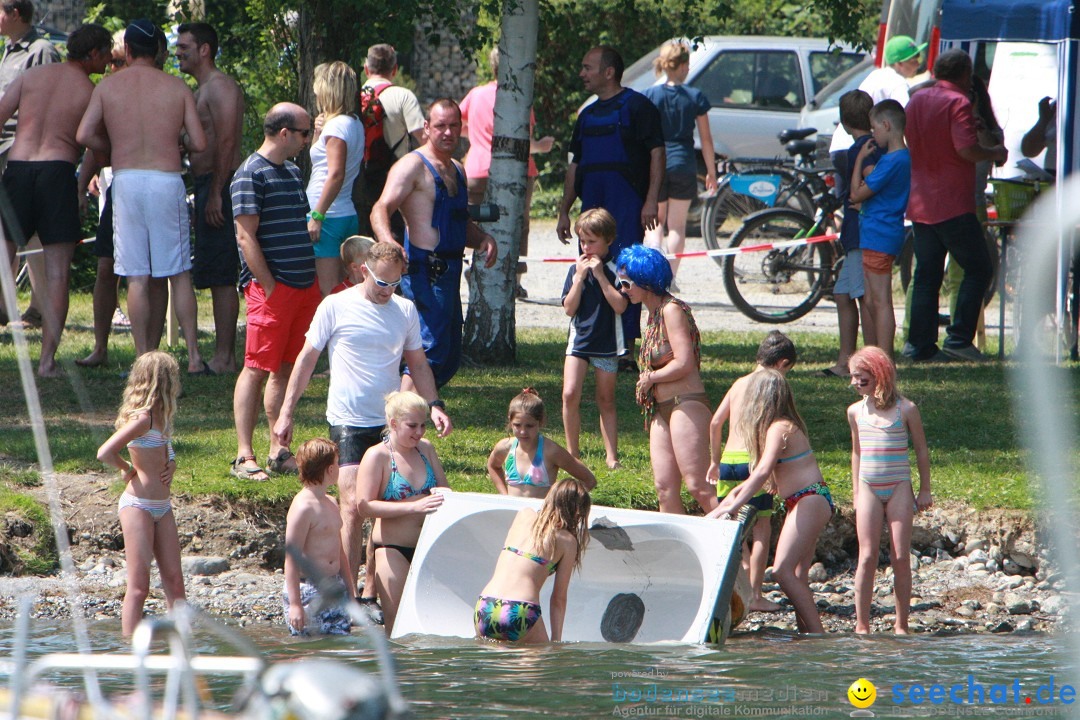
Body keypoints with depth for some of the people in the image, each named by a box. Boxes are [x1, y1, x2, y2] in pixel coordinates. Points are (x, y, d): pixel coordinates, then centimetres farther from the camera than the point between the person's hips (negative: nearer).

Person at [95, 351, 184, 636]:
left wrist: (170, 466, 7)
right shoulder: (142, 418, -16)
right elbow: (105, 453, -26)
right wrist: (127, 470, -7)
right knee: (139, 585, -7)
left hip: (162, 506, 9)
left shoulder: (161, 417, 11)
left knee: (174, 580, 7)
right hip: (138, 505, -9)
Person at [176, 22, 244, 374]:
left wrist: (216, 195, -24)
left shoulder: (219, 87, -12)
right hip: (209, 187, 11)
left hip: (220, 185, -11)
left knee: (221, 277, -11)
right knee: (219, 278, 11)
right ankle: (225, 355, 13)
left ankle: (224, 358, -12)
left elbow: (225, 142, -20)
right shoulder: (203, 89, 21)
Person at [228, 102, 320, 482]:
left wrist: (314, 282, 18)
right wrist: (270, 287, -17)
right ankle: (244, 457, -9)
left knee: (287, 368, 9)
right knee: (257, 368, -8)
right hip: (271, 289, -8)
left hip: (303, 287, 8)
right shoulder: (251, 174, -9)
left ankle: (280, 451, 14)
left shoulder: (292, 172, 18)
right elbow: (246, 237, -14)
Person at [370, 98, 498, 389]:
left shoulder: (457, 171, 20)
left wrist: (484, 239, 8)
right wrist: (388, 241, -41)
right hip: (425, 272, -9)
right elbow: (381, 209, -21)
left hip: (448, 273, 9)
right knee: (432, 349, -16)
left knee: (450, 356, 12)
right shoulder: (413, 166, -8)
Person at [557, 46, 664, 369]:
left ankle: (626, 351, -11)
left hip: (627, 205, -7)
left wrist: (651, 200, -17)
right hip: (593, 206, 7)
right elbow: (575, 165, 25)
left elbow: (656, 153, -8)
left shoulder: (636, 106, -2)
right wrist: (564, 211, 22)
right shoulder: (588, 115, 20)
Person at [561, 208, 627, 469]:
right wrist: (580, 277, -13)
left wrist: (600, 276, -18)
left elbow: (620, 306, -17)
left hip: (607, 343, -2)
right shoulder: (576, 269, 2)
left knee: (606, 402, 6)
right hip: (579, 340, 2)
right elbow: (569, 308, -5)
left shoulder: (615, 270, -5)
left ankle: (612, 456, 10)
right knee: (570, 394, -12)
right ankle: (572, 452, -1)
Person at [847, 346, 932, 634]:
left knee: (901, 558, -2)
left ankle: (901, 625, 4)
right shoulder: (856, 411, 8)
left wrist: (924, 489, 6)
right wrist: (855, 491, 19)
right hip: (869, 488, 2)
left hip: (899, 488, -2)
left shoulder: (906, 410, -2)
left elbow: (921, 450, 6)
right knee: (867, 557, -4)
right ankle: (861, 625, -2)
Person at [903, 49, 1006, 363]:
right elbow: (966, 149, -22)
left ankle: (920, 345, 7)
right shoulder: (957, 103, -12)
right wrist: (995, 153, -4)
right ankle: (959, 338, -6)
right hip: (952, 205, -8)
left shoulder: (917, 100, 13)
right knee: (978, 269, 1)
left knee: (926, 275, 10)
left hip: (920, 204, 8)